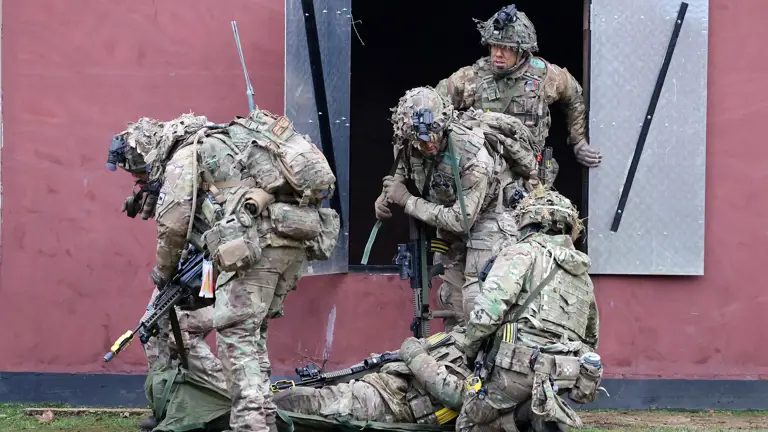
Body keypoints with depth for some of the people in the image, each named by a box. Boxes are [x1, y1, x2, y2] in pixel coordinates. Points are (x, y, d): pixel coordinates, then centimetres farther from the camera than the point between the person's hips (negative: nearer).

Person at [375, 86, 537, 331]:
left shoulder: (474, 157, -36)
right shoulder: (406, 145, -18)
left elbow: (461, 220, -31)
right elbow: (402, 173, 7)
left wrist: (407, 201, -28)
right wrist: (386, 197, -15)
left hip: (486, 215, -6)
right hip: (449, 217, 6)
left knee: (477, 302, -18)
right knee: (451, 299, 12)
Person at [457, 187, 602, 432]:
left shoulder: (523, 253, 1)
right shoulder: (583, 276, 24)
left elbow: (488, 310, -12)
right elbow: (591, 338, 33)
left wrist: (470, 348, 4)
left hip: (517, 368, -6)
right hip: (559, 381, 6)